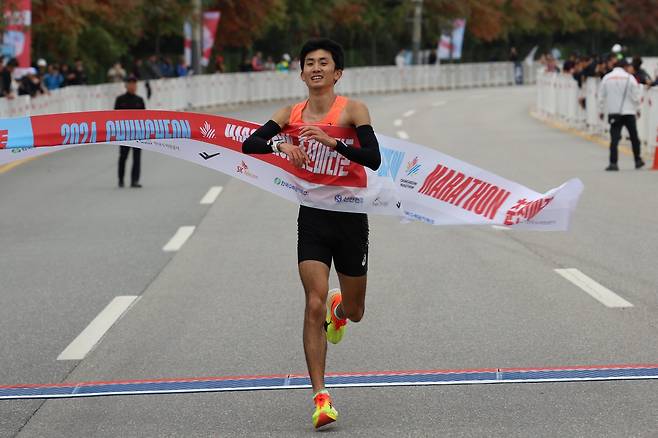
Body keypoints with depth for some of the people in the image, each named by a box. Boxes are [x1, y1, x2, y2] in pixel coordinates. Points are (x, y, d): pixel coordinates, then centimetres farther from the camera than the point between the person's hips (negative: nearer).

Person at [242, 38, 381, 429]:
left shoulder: (353, 110, -5)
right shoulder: (291, 115, 4)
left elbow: (373, 159, -17)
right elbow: (249, 144, -7)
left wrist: (331, 141, -29)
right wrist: (280, 146, -26)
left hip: (350, 216, -1)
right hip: (313, 217, 1)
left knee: (354, 312, 12)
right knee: (314, 305, -14)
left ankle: (338, 308, 52)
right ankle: (320, 396, -11)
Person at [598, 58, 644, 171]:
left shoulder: (606, 78, 2)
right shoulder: (629, 78, -6)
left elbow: (601, 96, 5)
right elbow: (636, 96, -4)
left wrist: (601, 110, 15)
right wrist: (637, 108, 10)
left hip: (613, 112, 1)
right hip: (628, 112, -1)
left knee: (614, 138, -1)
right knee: (634, 137, 13)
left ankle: (613, 163, -9)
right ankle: (638, 160, 21)